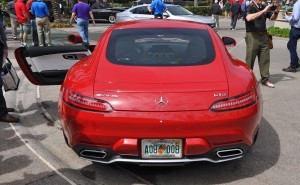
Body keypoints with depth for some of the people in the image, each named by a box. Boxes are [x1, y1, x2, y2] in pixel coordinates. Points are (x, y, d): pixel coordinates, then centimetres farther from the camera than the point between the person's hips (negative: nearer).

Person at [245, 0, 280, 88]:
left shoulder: (264, 7, 12)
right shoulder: (249, 7, -6)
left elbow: (272, 18, 20)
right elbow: (249, 18, -26)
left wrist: (276, 12, -1)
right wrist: (263, 11, -29)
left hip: (263, 35, 6)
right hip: (252, 36, -6)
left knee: (265, 58, 7)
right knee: (250, 59, 1)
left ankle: (265, 79, 15)